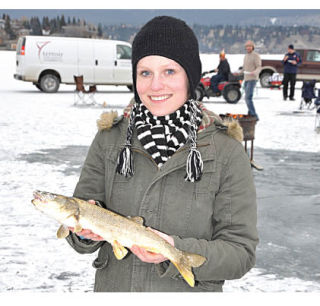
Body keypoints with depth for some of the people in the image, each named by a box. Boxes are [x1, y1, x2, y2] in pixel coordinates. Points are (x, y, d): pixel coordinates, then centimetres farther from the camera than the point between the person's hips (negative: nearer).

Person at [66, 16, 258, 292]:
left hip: (191, 292, -2)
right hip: (113, 286, 3)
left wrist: (176, 252, -27)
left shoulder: (225, 151, -14)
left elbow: (241, 251, -13)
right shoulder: (109, 139, -6)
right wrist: (86, 229, -23)